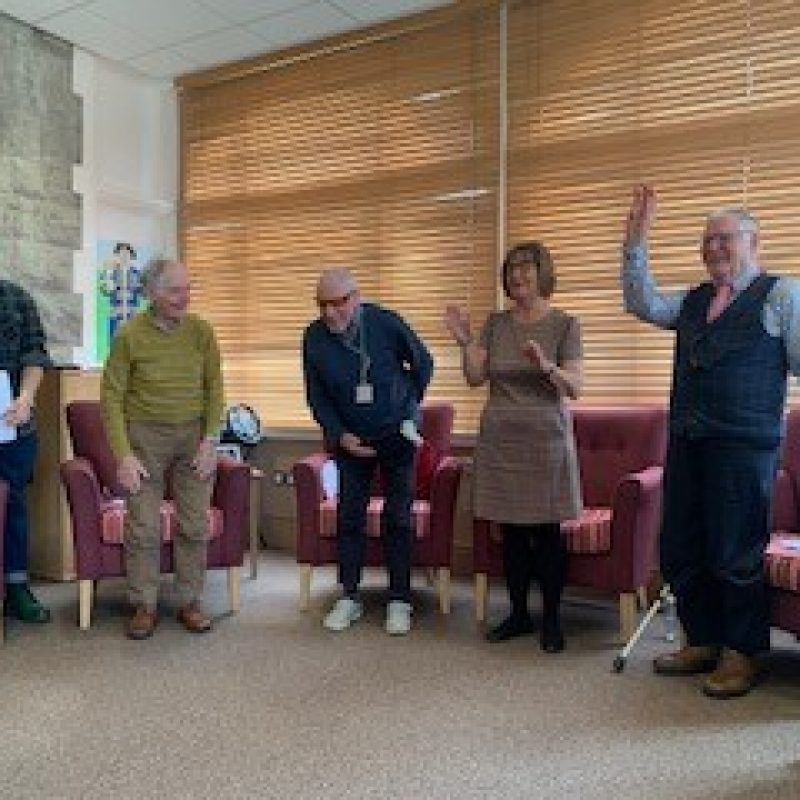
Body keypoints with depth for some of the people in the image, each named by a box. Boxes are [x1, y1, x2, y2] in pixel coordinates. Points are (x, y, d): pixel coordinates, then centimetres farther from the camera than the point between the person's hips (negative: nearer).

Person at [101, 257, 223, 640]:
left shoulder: (200, 330, -2)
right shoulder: (130, 334, -9)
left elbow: (214, 388, 2)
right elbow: (112, 396, -6)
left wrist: (210, 440, -6)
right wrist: (123, 454, -11)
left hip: (194, 435, 2)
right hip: (145, 436, -2)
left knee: (195, 525, 5)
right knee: (143, 526, 1)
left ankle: (190, 602, 19)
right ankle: (144, 605, 16)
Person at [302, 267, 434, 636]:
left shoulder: (387, 323, -18)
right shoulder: (314, 337, -12)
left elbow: (423, 364, -1)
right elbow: (316, 395, -2)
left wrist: (407, 405, 7)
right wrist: (339, 435, -12)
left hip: (396, 434, -2)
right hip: (350, 438, 2)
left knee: (397, 518, 1)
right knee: (349, 517, 3)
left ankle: (399, 600, 11)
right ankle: (349, 596, 16)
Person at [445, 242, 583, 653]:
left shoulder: (564, 324, -2)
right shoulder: (496, 323, 8)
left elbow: (575, 387, -10)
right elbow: (476, 377, 3)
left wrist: (547, 367, -29)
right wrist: (464, 341, -11)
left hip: (546, 440, -3)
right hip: (499, 440, 3)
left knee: (548, 532, 1)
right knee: (511, 532, 9)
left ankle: (551, 620, 15)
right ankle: (518, 614, 24)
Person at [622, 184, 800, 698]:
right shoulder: (693, 302, 17)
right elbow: (643, 305, 7)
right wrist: (636, 242, 1)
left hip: (744, 444, -6)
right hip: (686, 441, 6)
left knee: (736, 556, 0)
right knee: (681, 550, 11)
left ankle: (742, 655, 17)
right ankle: (703, 643, 27)